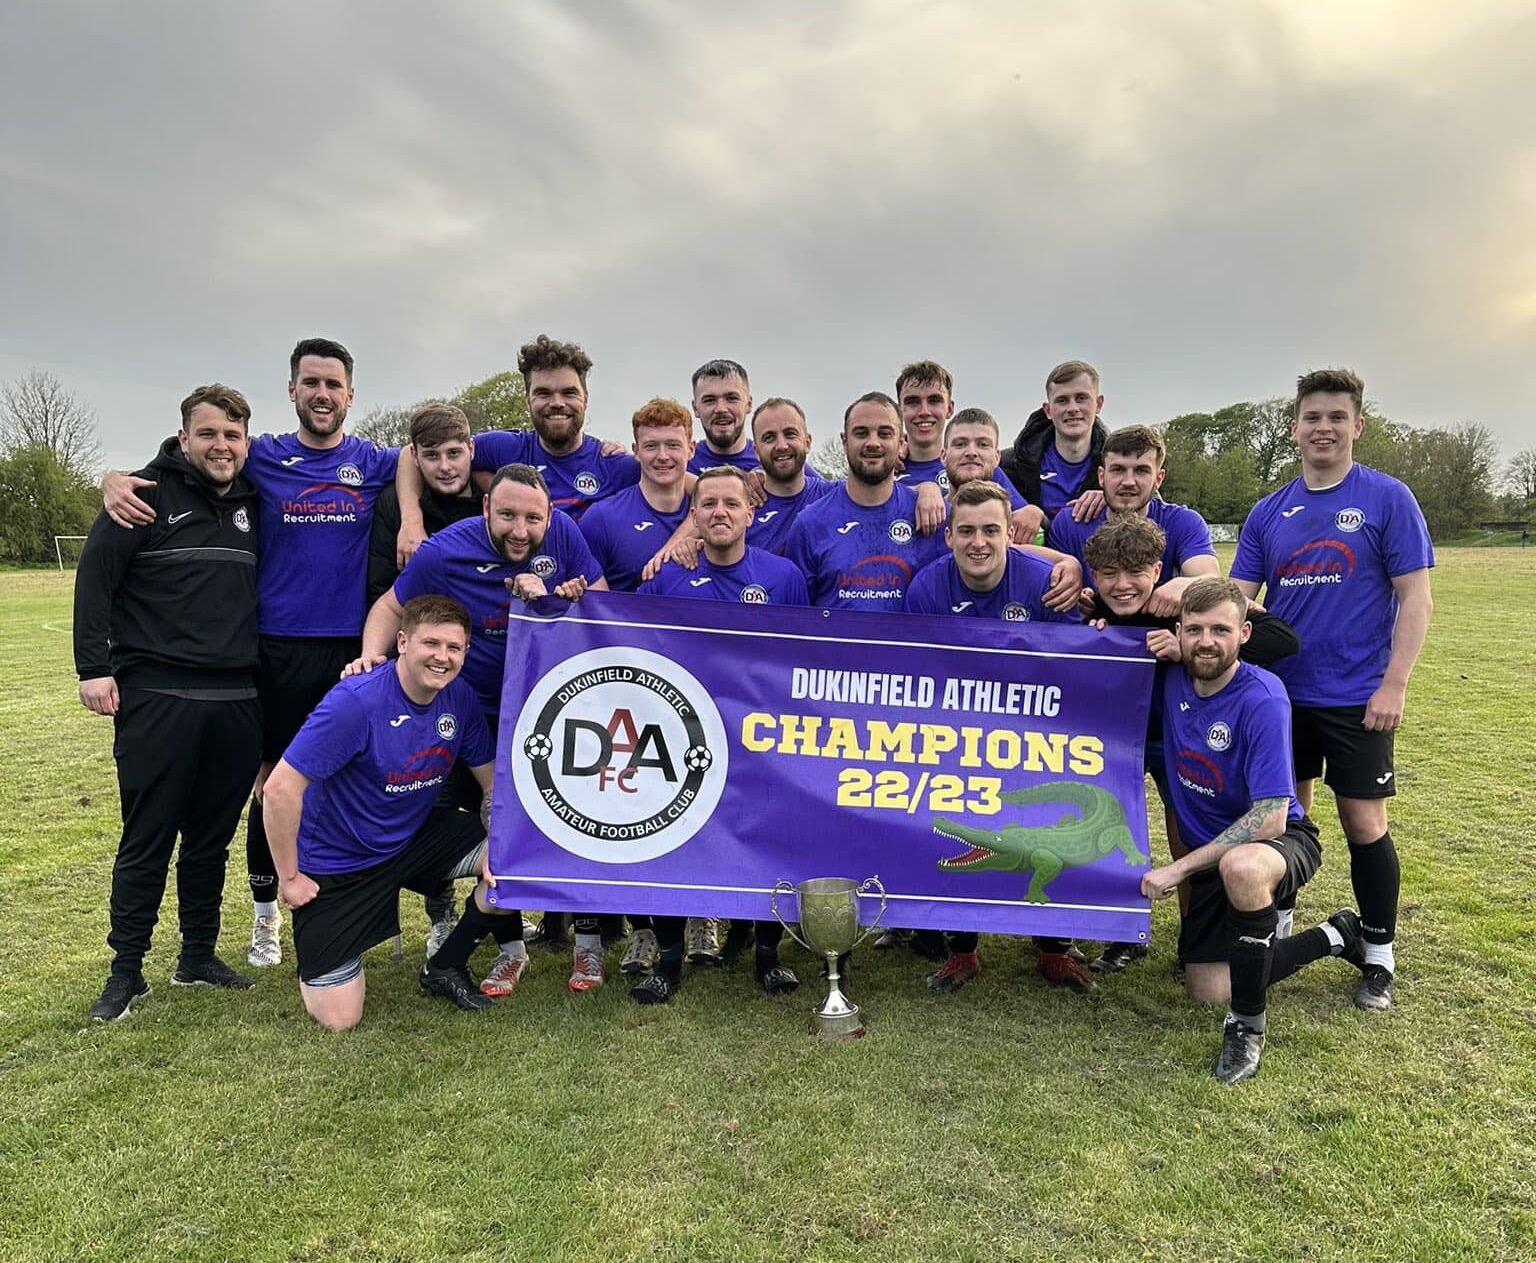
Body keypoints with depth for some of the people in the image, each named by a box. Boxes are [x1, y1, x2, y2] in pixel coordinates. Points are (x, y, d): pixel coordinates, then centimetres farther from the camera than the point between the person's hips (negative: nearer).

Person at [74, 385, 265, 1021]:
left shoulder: (254, 504, 11)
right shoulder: (150, 493, -3)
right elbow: (95, 576, -6)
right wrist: (94, 667, -11)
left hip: (237, 703, 4)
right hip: (156, 698, -4)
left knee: (212, 839, 12)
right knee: (146, 840, 3)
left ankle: (198, 957, 25)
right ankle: (126, 972, 17)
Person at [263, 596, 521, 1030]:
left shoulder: (460, 698, -8)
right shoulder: (354, 702, -26)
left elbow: (493, 780, 2)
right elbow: (281, 788, -24)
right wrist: (289, 878, -17)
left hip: (415, 837, 5)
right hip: (337, 863, -5)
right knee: (339, 1018, -6)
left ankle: (446, 966, 7)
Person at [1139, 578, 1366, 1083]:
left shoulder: (1262, 698, -25)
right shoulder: (1172, 680, -9)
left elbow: (1270, 818, -27)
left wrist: (1179, 868, -26)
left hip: (1280, 839, -6)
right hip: (1213, 850, 6)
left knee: (1241, 867, -42)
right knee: (1207, 990, 3)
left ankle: (1248, 1023, -19)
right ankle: (1333, 938, 26)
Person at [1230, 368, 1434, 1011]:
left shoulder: (1387, 499, -5)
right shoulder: (1269, 512, 5)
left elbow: (1415, 598, -6)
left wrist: (1394, 685, -13)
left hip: (1357, 698, -3)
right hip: (1281, 692, 3)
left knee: (1364, 823, 3)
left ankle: (1379, 958, 20)